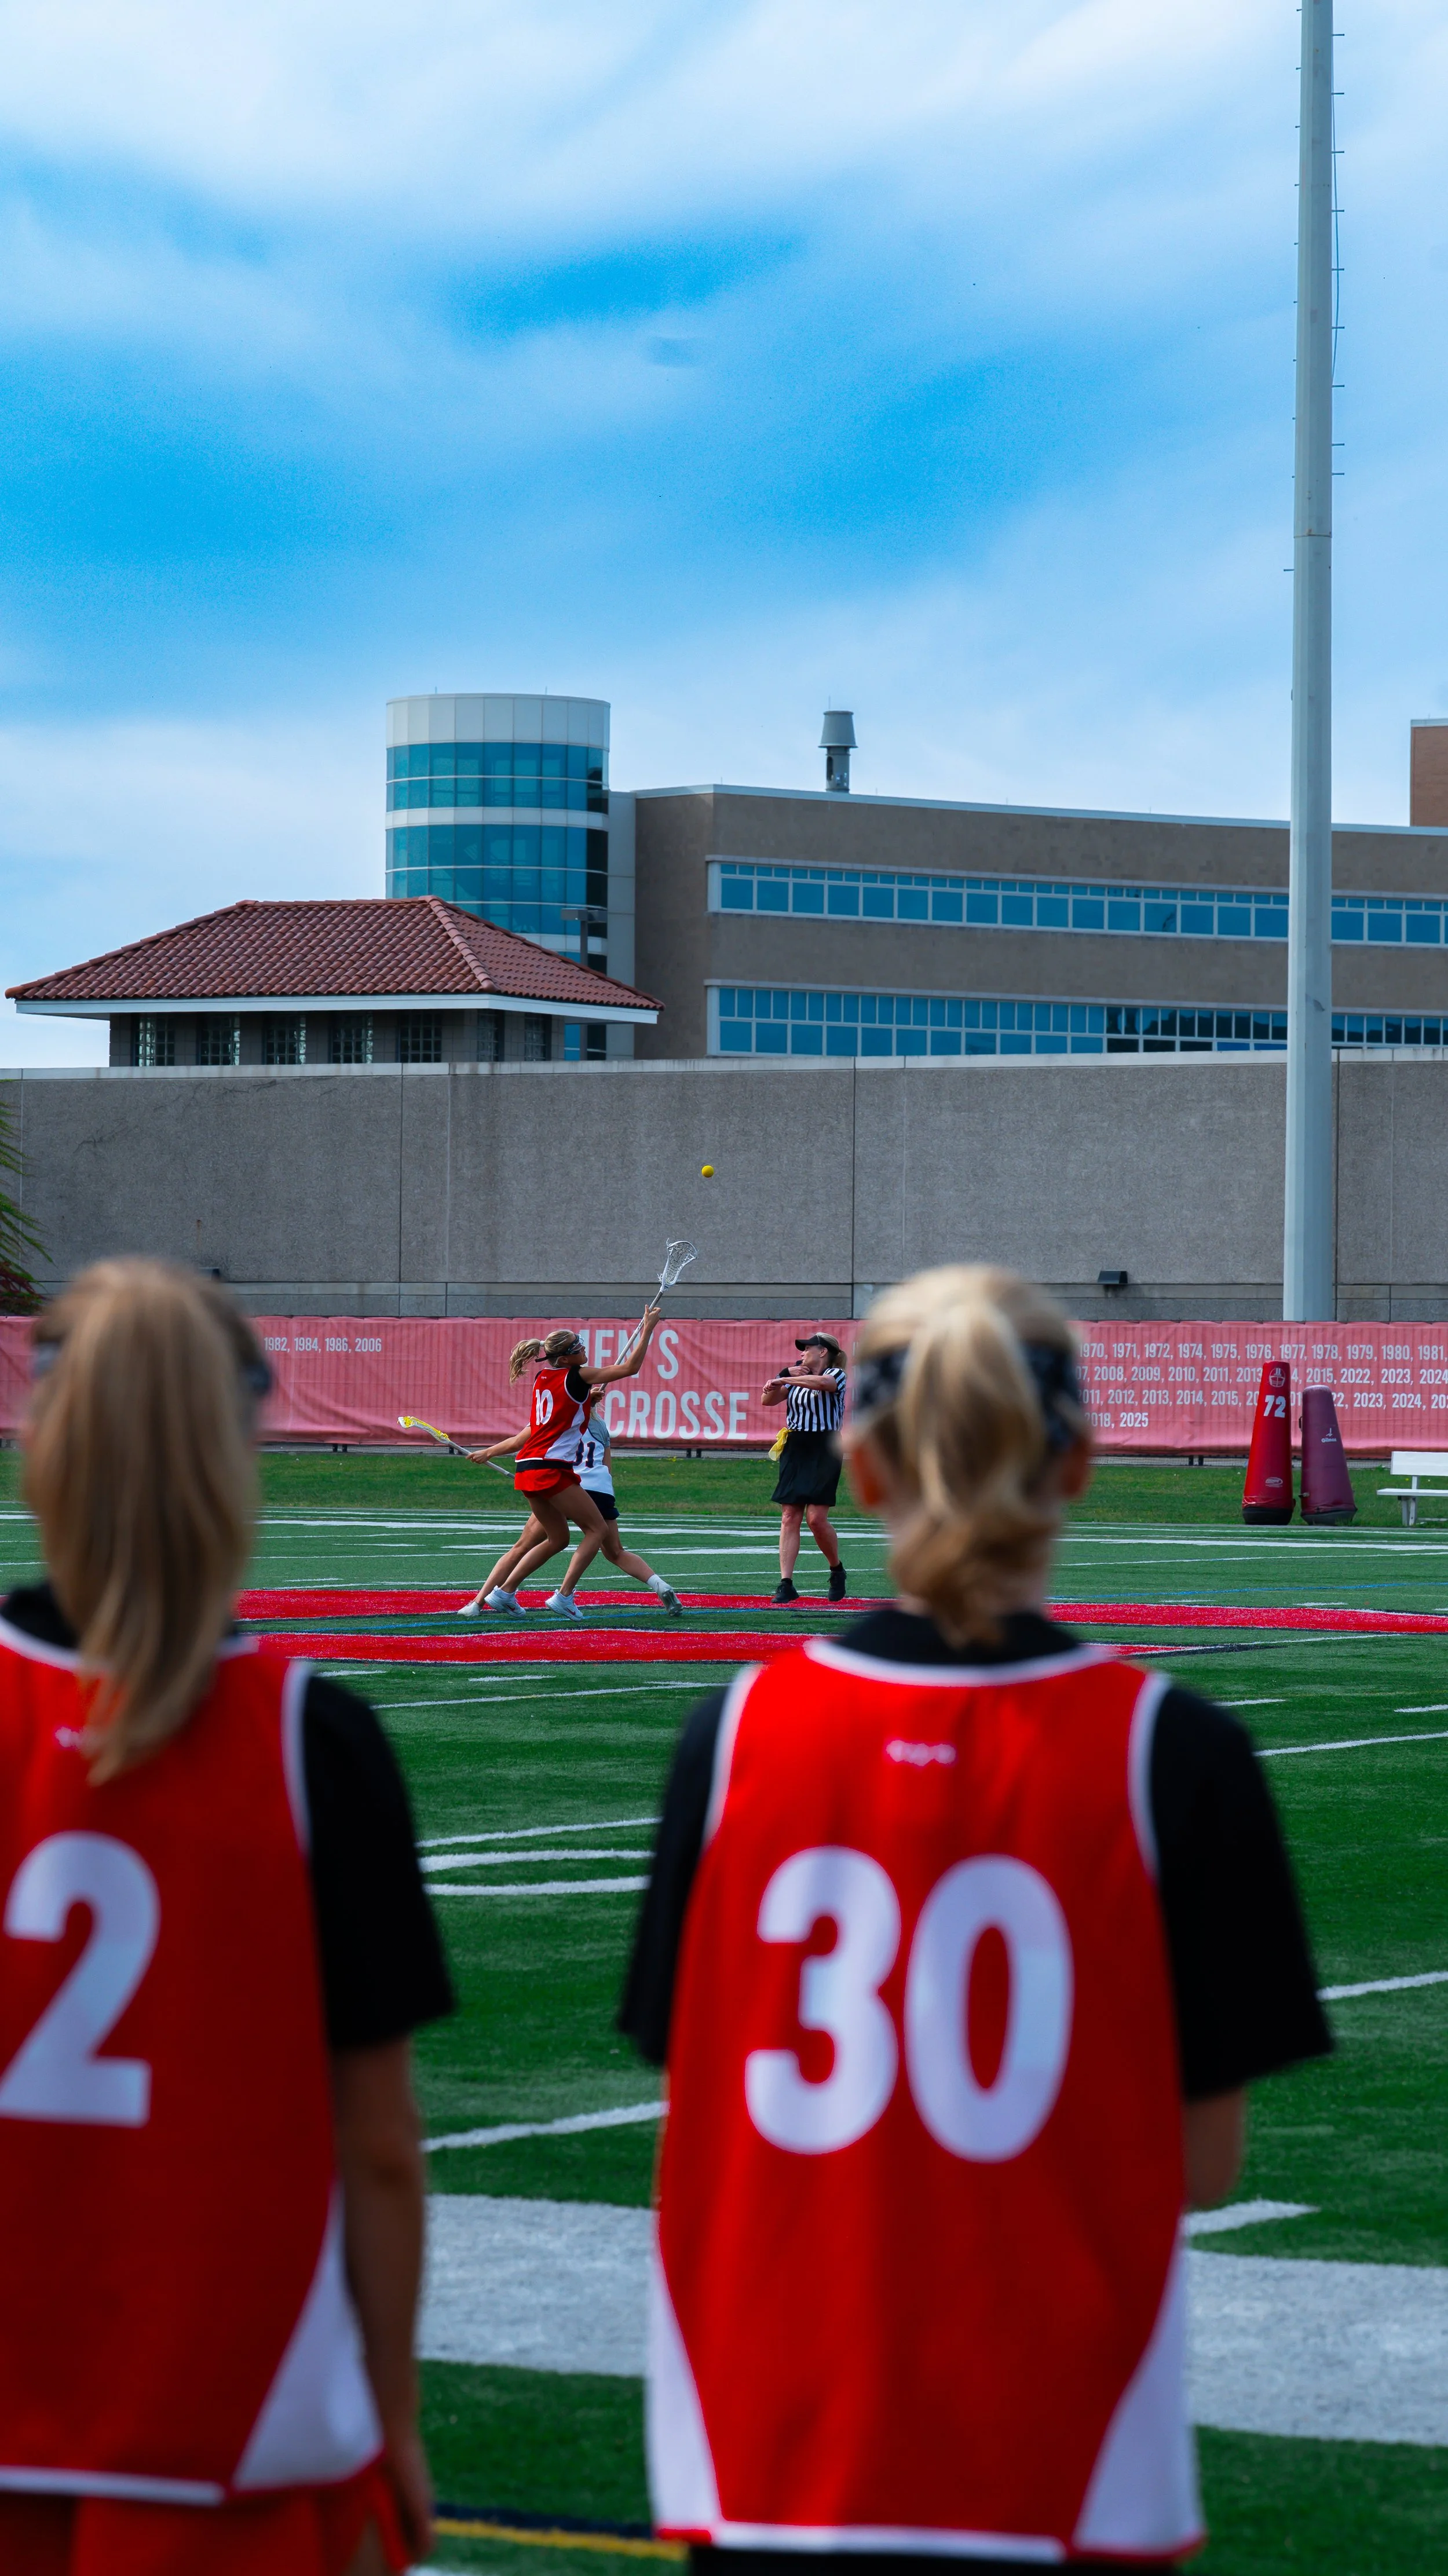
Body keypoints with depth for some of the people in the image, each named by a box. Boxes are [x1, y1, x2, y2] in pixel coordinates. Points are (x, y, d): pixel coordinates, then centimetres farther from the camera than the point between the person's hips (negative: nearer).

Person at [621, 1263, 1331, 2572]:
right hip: (1063, 2470, -2)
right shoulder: (1168, 1752, -7)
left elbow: (699, 2110, 3)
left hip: (769, 2453, 2)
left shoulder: (739, 1734, -1)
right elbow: (1204, 2157, -4)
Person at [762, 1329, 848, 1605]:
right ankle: (786, 1583, -6)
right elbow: (768, 1399, 12)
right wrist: (787, 1375, -1)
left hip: (824, 1451, -6)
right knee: (789, 1517, -3)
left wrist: (783, 1380, -21)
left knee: (816, 1517, -11)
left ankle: (837, 1570, 14)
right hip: (794, 1450, 6)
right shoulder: (797, 1378, 17)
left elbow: (822, 1383, -25)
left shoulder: (836, 1375, -3)